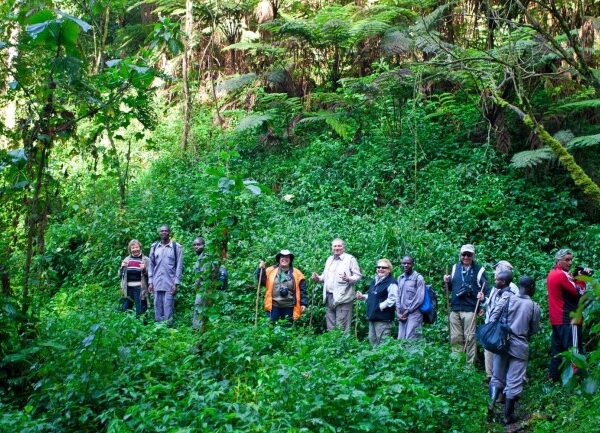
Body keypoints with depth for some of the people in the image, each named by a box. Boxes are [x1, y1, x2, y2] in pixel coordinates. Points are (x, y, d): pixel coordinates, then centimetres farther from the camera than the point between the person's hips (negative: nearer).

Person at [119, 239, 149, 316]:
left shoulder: (145, 260, 2)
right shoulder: (126, 259, 14)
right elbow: (120, 275, 17)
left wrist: (144, 269, -20)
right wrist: (122, 267, -1)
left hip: (139, 288, -4)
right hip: (128, 288, 4)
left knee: (140, 311, -2)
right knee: (124, 310, 10)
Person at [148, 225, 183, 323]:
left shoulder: (176, 247, 0)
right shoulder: (154, 246, 10)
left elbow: (179, 266, -1)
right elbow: (151, 265, 11)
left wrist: (176, 283, -7)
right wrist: (150, 282, 5)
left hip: (170, 283, -3)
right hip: (157, 283, 3)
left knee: (168, 308, -4)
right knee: (157, 307, 5)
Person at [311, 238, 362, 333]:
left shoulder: (350, 258, -1)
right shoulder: (329, 259, 21)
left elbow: (358, 276, -7)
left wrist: (348, 279, -25)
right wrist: (318, 278, 6)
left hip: (342, 298, -7)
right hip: (329, 297, 7)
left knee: (342, 328, -8)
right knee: (330, 327, 12)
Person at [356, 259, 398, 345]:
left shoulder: (391, 283, -12)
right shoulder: (374, 281, 17)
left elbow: (392, 300, -21)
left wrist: (380, 306, -20)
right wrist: (363, 296, 13)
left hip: (383, 318, -9)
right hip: (372, 317, 9)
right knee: (372, 341, 17)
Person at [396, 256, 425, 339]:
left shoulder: (418, 278, -4)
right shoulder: (400, 278, 15)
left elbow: (419, 298, -8)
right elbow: (398, 296, 15)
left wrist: (407, 311, -8)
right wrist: (398, 312, 2)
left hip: (414, 314, -6)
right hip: (402, 315, 6)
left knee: (411, 340, -12)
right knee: (400, 339, 3)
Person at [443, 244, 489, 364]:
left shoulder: (479, 270, -2)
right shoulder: (455, 267, 13)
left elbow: (486, 290, -2)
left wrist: (483, 296, -22)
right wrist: (447, 281, 3)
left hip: (469, 310, -5)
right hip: (455, 309, 5)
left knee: (469, 338, -3)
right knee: (455, 338, 10)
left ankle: (470, 364, 3)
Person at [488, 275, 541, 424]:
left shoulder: (507, 297, -2)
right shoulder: (534, 307, -4)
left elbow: (493, 316, -7)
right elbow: (534, 330, 6)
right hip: (519, 346, -2)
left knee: (497, 376, 17)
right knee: (514, 382, 6)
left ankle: (493, 401, -2)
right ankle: (508, 415, 13)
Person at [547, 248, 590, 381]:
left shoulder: (552, 273, 12)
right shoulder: (562, 275, -16)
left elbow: (570, 287, 14)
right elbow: (580, 293, -13)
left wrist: (576, 278, -1)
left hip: (556, 319, 10)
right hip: (568, 319, -10)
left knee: (557, 349, 13)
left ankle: (553, 377, 17)